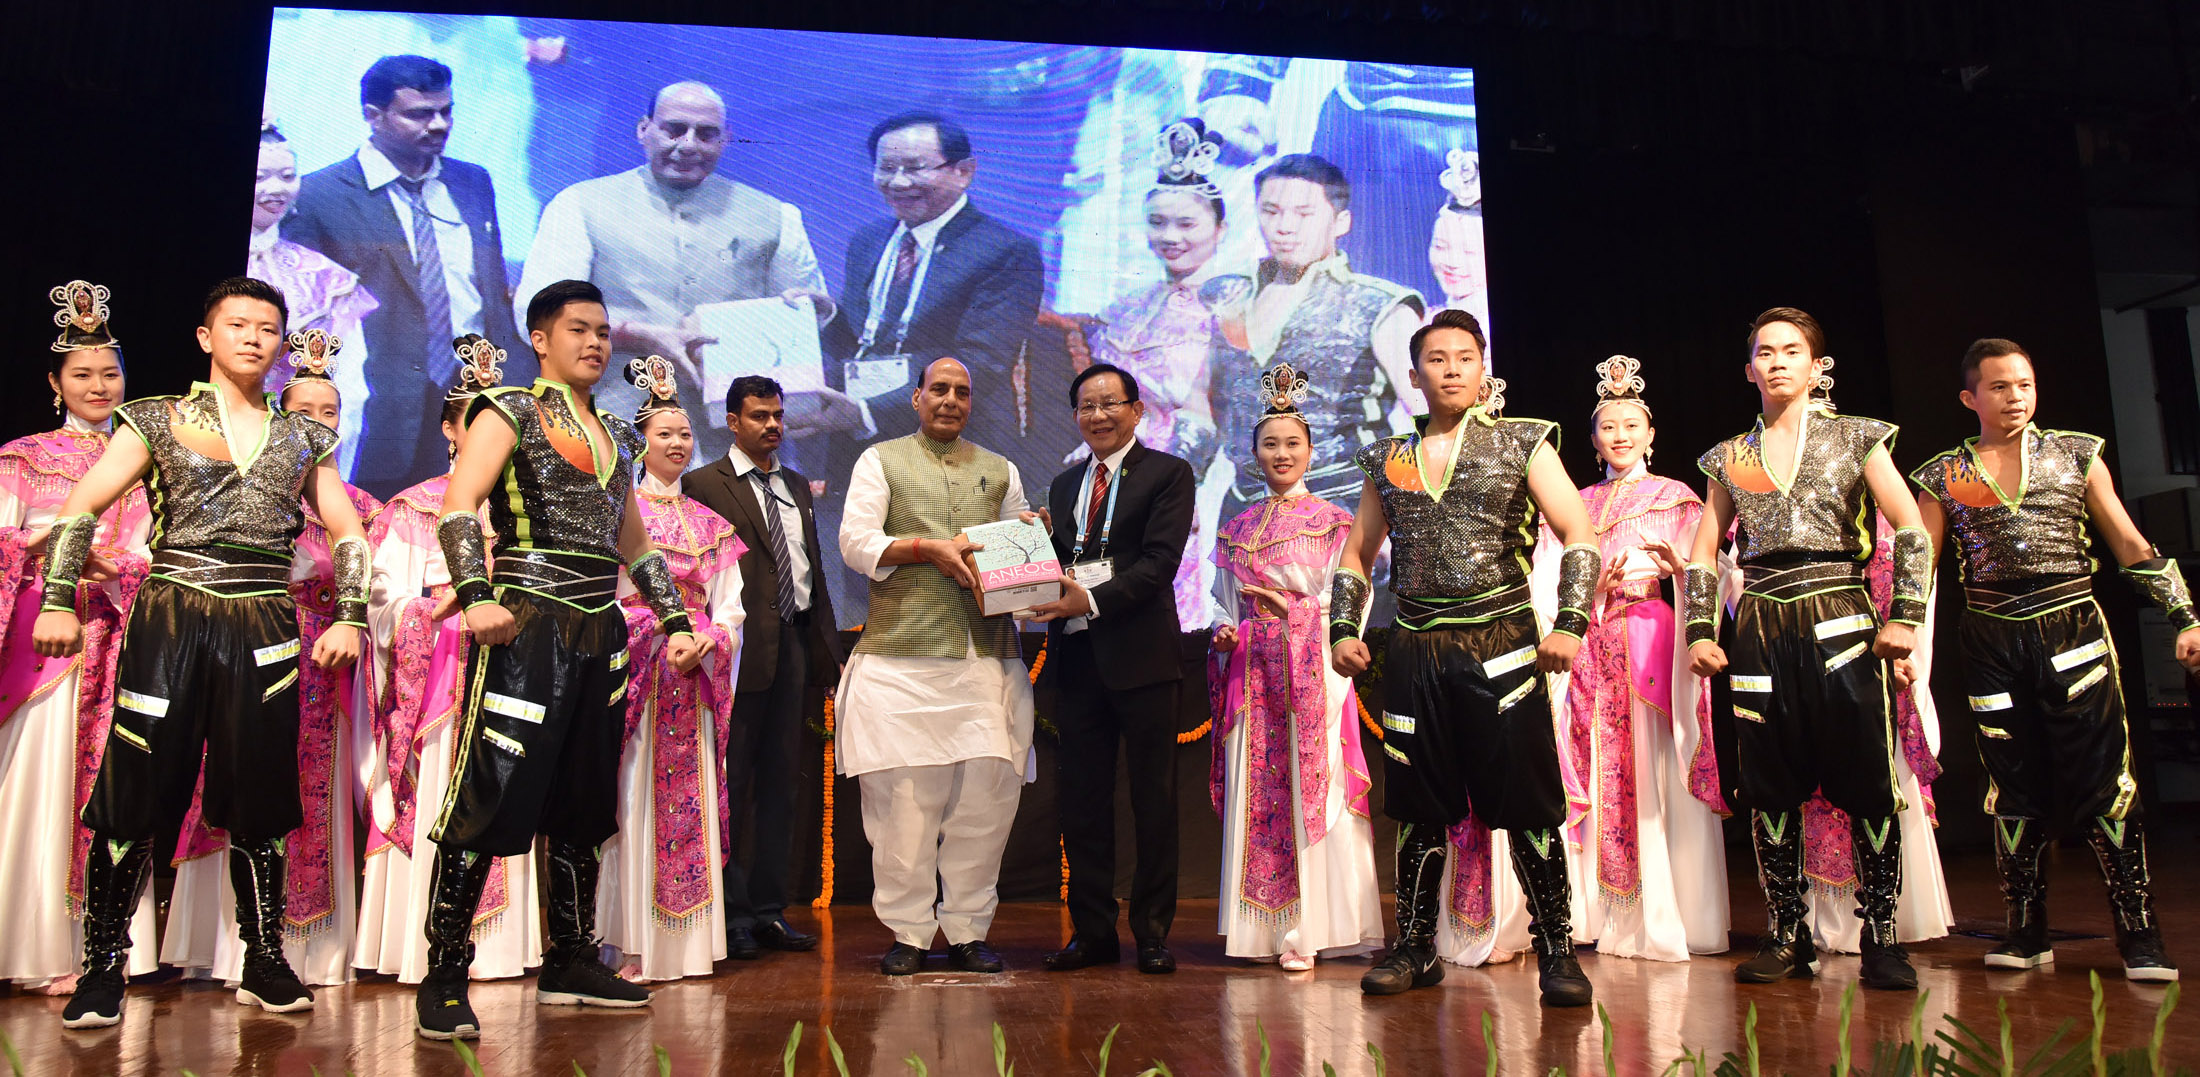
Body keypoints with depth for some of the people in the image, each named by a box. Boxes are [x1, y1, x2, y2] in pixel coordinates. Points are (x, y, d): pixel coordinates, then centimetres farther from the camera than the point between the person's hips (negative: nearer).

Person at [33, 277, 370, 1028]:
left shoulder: (302, 438, 15)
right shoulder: (156, 420, 9)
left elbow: (347, 533, 16)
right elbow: (82, 508, 3)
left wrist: (349, 619, 5)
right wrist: (59, 601, -7)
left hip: (265, 630, 2)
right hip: (170, 620, -2)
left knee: (259, 797, 4)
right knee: (135, 794, -4)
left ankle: (265, 964, 14)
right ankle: (102, 969, 7)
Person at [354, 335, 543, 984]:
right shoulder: (414, 508, 8)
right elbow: (387, 596, -2)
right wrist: (455, 596, -12)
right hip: (436, 675, -3)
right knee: (436, 807, -7)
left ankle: (499, 944, 2)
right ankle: (425, 947, -3)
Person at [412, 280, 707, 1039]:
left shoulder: (616, 435, 21)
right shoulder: (509, 413, 1)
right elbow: (457, 506, -12)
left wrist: (675, 621, 17)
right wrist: (477, 597, -26)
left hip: (599, 637, 7)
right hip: (528, 630, -7)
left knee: (583, 807, 11)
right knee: (489, 800, -9)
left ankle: (570, 964, 21)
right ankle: (444, 980, 0)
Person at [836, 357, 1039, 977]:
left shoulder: (1000, 471, 22)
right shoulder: (881, 461, 13)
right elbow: (856, 543, 2)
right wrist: (929, 548, -11)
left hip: (988, 654, 3)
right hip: (901, 650, -2)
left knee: (987, 789, -2)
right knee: (903, 795, -4)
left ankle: (967, 930, 9)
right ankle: (908, 932, 8)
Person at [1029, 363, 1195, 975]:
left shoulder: (1168, 473, 2)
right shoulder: (1063, 486, 20)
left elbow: (1161, 560, -11)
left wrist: (1093, 600, -20)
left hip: (1141, 655, -5)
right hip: (1077, 657, 5)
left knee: (1153, 800, 2)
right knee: (1081, 801, 7)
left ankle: (1153, 934, 11)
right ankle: (1092, 931, 16)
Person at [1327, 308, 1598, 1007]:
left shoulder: (1522, 443, 5)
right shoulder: (1387, 459, 13)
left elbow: (1578, 536, 0)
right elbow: (1357, 554, 19)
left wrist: (1570, 623, -12)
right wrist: (1343, 629, 6)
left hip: (1503, 648, -3)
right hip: (1415, 655, 3)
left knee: (1528, 805, -2)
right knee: (1418, 808, 8)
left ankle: (1555, 952, 10)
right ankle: (1415, 949, 20)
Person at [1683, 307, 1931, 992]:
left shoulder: (1855, 439, 7)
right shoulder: (1729, 458, 14)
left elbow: (1912, 531, 2)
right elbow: (1703, 555, 16)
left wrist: (1905, 614, -9)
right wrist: (1700, 630, 6)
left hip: (1838, 623, -2)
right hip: (1758, 632, 3)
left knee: (1866, 781, -6)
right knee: (1767, 787, 3)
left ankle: (1881, 937, 3)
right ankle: (1787, 936, 12)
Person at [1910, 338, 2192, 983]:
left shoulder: (2075, 455, 8)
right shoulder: (1945, 476, 8)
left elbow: (2130, 544, 9)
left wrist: (2182, 616, 3)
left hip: (2073, 631, -1)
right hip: (1993, 644, 1)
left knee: (2104, 779, -6)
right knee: (2014, 788, 4)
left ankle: (2139, 934, 3)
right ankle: (2027, 933, 14)